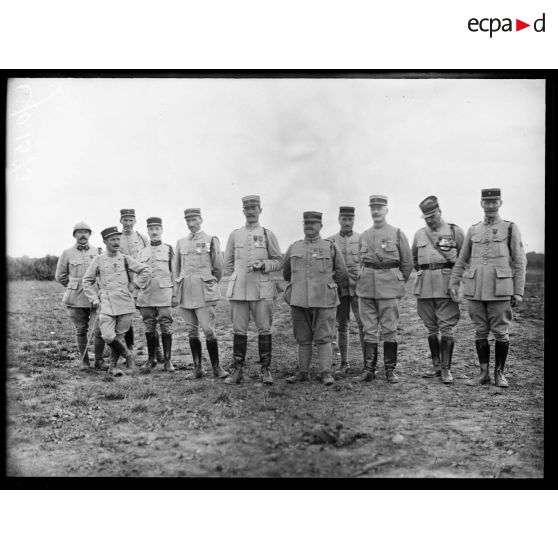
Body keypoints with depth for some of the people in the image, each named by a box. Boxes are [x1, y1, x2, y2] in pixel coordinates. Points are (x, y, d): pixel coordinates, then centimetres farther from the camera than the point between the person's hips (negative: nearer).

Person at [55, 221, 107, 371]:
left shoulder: (98, 252, 6)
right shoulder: (67, 254, 5)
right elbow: (60, 276, 13)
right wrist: (75, 287, 14)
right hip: (76, 299, 0)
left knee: (100, 330, -6)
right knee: (81, 330, 7)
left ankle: (99, 360, 10)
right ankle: (83, 360, 20)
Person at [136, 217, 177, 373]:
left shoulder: (168, 250, 4)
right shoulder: (142, 252, 13)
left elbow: (174, 274, 4)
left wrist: (175, 295, 0)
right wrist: (136, 295, 11)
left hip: (164, 294, -3)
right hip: (146, 295, 3)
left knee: (166, 327, -3)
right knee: (149, 328, 7)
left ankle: (168, 360, 4)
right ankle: (151, 359, 18)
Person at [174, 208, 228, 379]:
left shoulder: (211, 240, 1)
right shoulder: (181, 242, 13)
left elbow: (218, 267, 5)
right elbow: (176, 267, 24)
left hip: (205, 293, -4)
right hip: (186, 293, 4)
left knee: (208, 330, -8)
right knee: (192, 331, 6)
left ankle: (216, 367, 0)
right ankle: (197, 366, 14)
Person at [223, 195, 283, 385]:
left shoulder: (267, 234, 6)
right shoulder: (235, 235, 11)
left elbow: (279, 261, 7)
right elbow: (228, 263, 18)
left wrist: (263, 264, -10)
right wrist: (237, 278, 12)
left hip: (262, 289, -1)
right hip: (239, 289, 2)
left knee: (264, 329, 0)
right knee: (239, 330, 2)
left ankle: (265, 370, 9)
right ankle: (238, 370, 9)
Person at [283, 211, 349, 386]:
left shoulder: (331, 247, 3)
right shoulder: (294, 248, 9)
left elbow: (341, 273, 12)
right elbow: (286, 272, 24)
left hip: (324, 301, -2)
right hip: (299, 300, 3)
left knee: (323, 338, -1)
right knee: (303, 339, 9)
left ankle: (326, 373, 6)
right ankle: (302, 372, 17)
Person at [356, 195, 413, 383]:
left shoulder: (397, 234, 1)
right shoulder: (363, 236, 10)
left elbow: (408, 263, 7)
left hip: (389, 288, -3)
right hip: (366, 288, 3)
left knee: (389, 329, 0)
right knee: (369, 330, 5)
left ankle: (390, 369, 10)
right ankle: (368, 368, 11)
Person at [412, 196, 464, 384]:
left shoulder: (455, 231, 2)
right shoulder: (419, 234, 12)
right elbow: (413, 257, 26)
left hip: (446, 285, -4)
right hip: (425, 287, 4)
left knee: (446, 328, -5)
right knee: (431, 328, 9)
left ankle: (446, 369, 0)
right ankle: (436, 366, 18)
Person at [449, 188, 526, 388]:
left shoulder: (510, 229, 4)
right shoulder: (472, 231, 13)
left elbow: (520, 262, 2)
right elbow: (461, 261, 17)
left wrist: (519, 292, -4)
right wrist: (453, 283, 6)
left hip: (500, 290, -3)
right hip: (475, 289, 3)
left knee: (501, 332, 2)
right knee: (480, 332, 7)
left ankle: (499, 373, 16)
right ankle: (484, 373, 16)